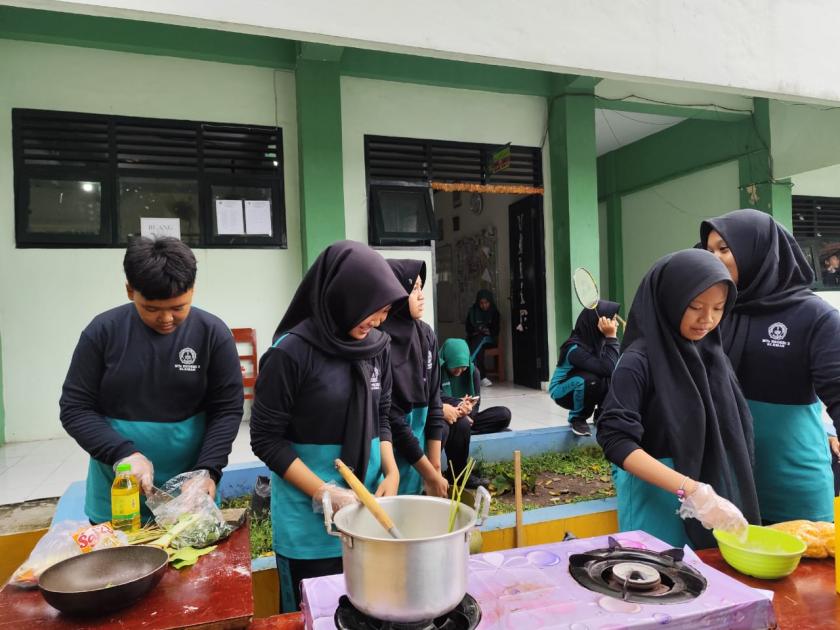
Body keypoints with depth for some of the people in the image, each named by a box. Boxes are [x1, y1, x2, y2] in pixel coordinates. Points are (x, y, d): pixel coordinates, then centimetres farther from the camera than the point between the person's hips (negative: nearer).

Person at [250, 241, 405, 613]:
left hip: (368, 507, 5)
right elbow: (266, 439, -13)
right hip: (310, 520, -5)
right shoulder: (291, 352, -17)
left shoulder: (378, 347, -1)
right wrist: (327, 494, -17)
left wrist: (392, 473, -5)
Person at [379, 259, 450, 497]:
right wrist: (431, 475, -11)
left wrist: (435, 466, -4)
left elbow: (433, 402, 1)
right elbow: (391, 418, -17)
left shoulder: (426, 335, 0)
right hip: (388, 459, -5)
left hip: (420, 451, 6)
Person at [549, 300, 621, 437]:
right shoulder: (575, 348, -32)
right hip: (562, 391, -6)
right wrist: (611, 337, -37)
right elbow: (608, 369, -41)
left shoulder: (600, 341, -9)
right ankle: (577, 419, -9)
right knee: (590, 379, -36)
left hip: (585, 388, 6)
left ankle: (602, 415, 7)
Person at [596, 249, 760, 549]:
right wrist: (692, 491, -29)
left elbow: (735, 429, 10)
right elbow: (615, 440, -22)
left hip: (718, 494, 6)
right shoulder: (639, 361, -16)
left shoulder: (712, 354, 4)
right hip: (658, 498, -6)